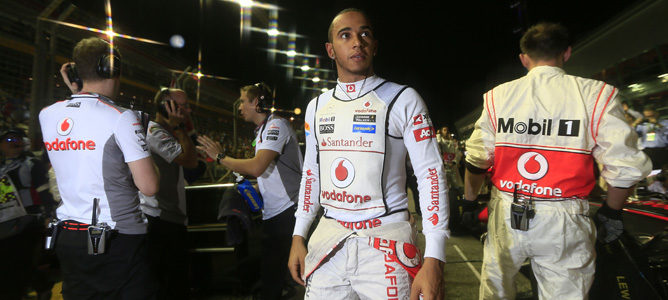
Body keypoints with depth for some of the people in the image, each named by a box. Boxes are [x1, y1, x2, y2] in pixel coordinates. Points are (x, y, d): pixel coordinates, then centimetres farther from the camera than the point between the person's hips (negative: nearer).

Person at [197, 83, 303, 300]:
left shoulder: (276, 125, -12)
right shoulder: (261, 131, 19)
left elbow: (256, 167, -22)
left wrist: (220, 157, -10)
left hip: (289, 211, -9)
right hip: (272, 213, 9)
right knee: (269, 276, 14)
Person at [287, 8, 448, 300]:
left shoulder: (402, 100, -5)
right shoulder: (317, 106, 9)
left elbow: (430, 174, -9)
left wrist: (434, 259, -16)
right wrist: (298, 237, 11)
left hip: (386, 245, -3)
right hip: (327, 241, 4)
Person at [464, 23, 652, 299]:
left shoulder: (498, 96, 2)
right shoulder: (596, 95, -3)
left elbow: (476, 161, 3)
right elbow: (625, 166, -4)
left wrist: (469, 202, 17)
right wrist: (611, 212, 12)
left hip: (506, 214, 2)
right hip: (564, 223, -1)